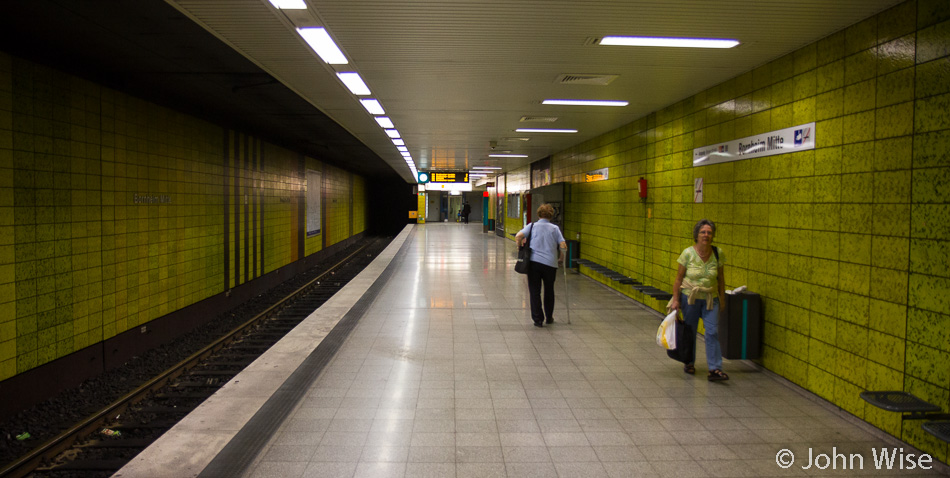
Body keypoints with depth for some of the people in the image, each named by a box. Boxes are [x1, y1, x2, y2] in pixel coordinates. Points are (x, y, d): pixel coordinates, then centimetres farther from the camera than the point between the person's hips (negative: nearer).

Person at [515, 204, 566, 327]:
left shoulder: (532, 226, 3)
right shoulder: (555, 228, 4)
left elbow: (518, 236, -11)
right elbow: (563, 246, -4)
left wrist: (520, 247, 6)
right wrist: (561, 257, 13)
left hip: (534, 262, -1)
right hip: (550, 263, 1)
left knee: (535, 292, 6)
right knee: (549, 291, 18)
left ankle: (538, 319, 3)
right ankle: (549, 317, 28)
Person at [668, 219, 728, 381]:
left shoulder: (718, 253, -4)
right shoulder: (688, 253, -10)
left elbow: (721, 278, 6)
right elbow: (679, 278, -5)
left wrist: (722, 299, 7)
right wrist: (675, 299, -7)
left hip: (710, 299, 1)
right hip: (690, 297, -1)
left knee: (712, 332, -8)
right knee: (690, 331, 9)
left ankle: (715, 369, -7)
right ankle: (689, 363, 29)